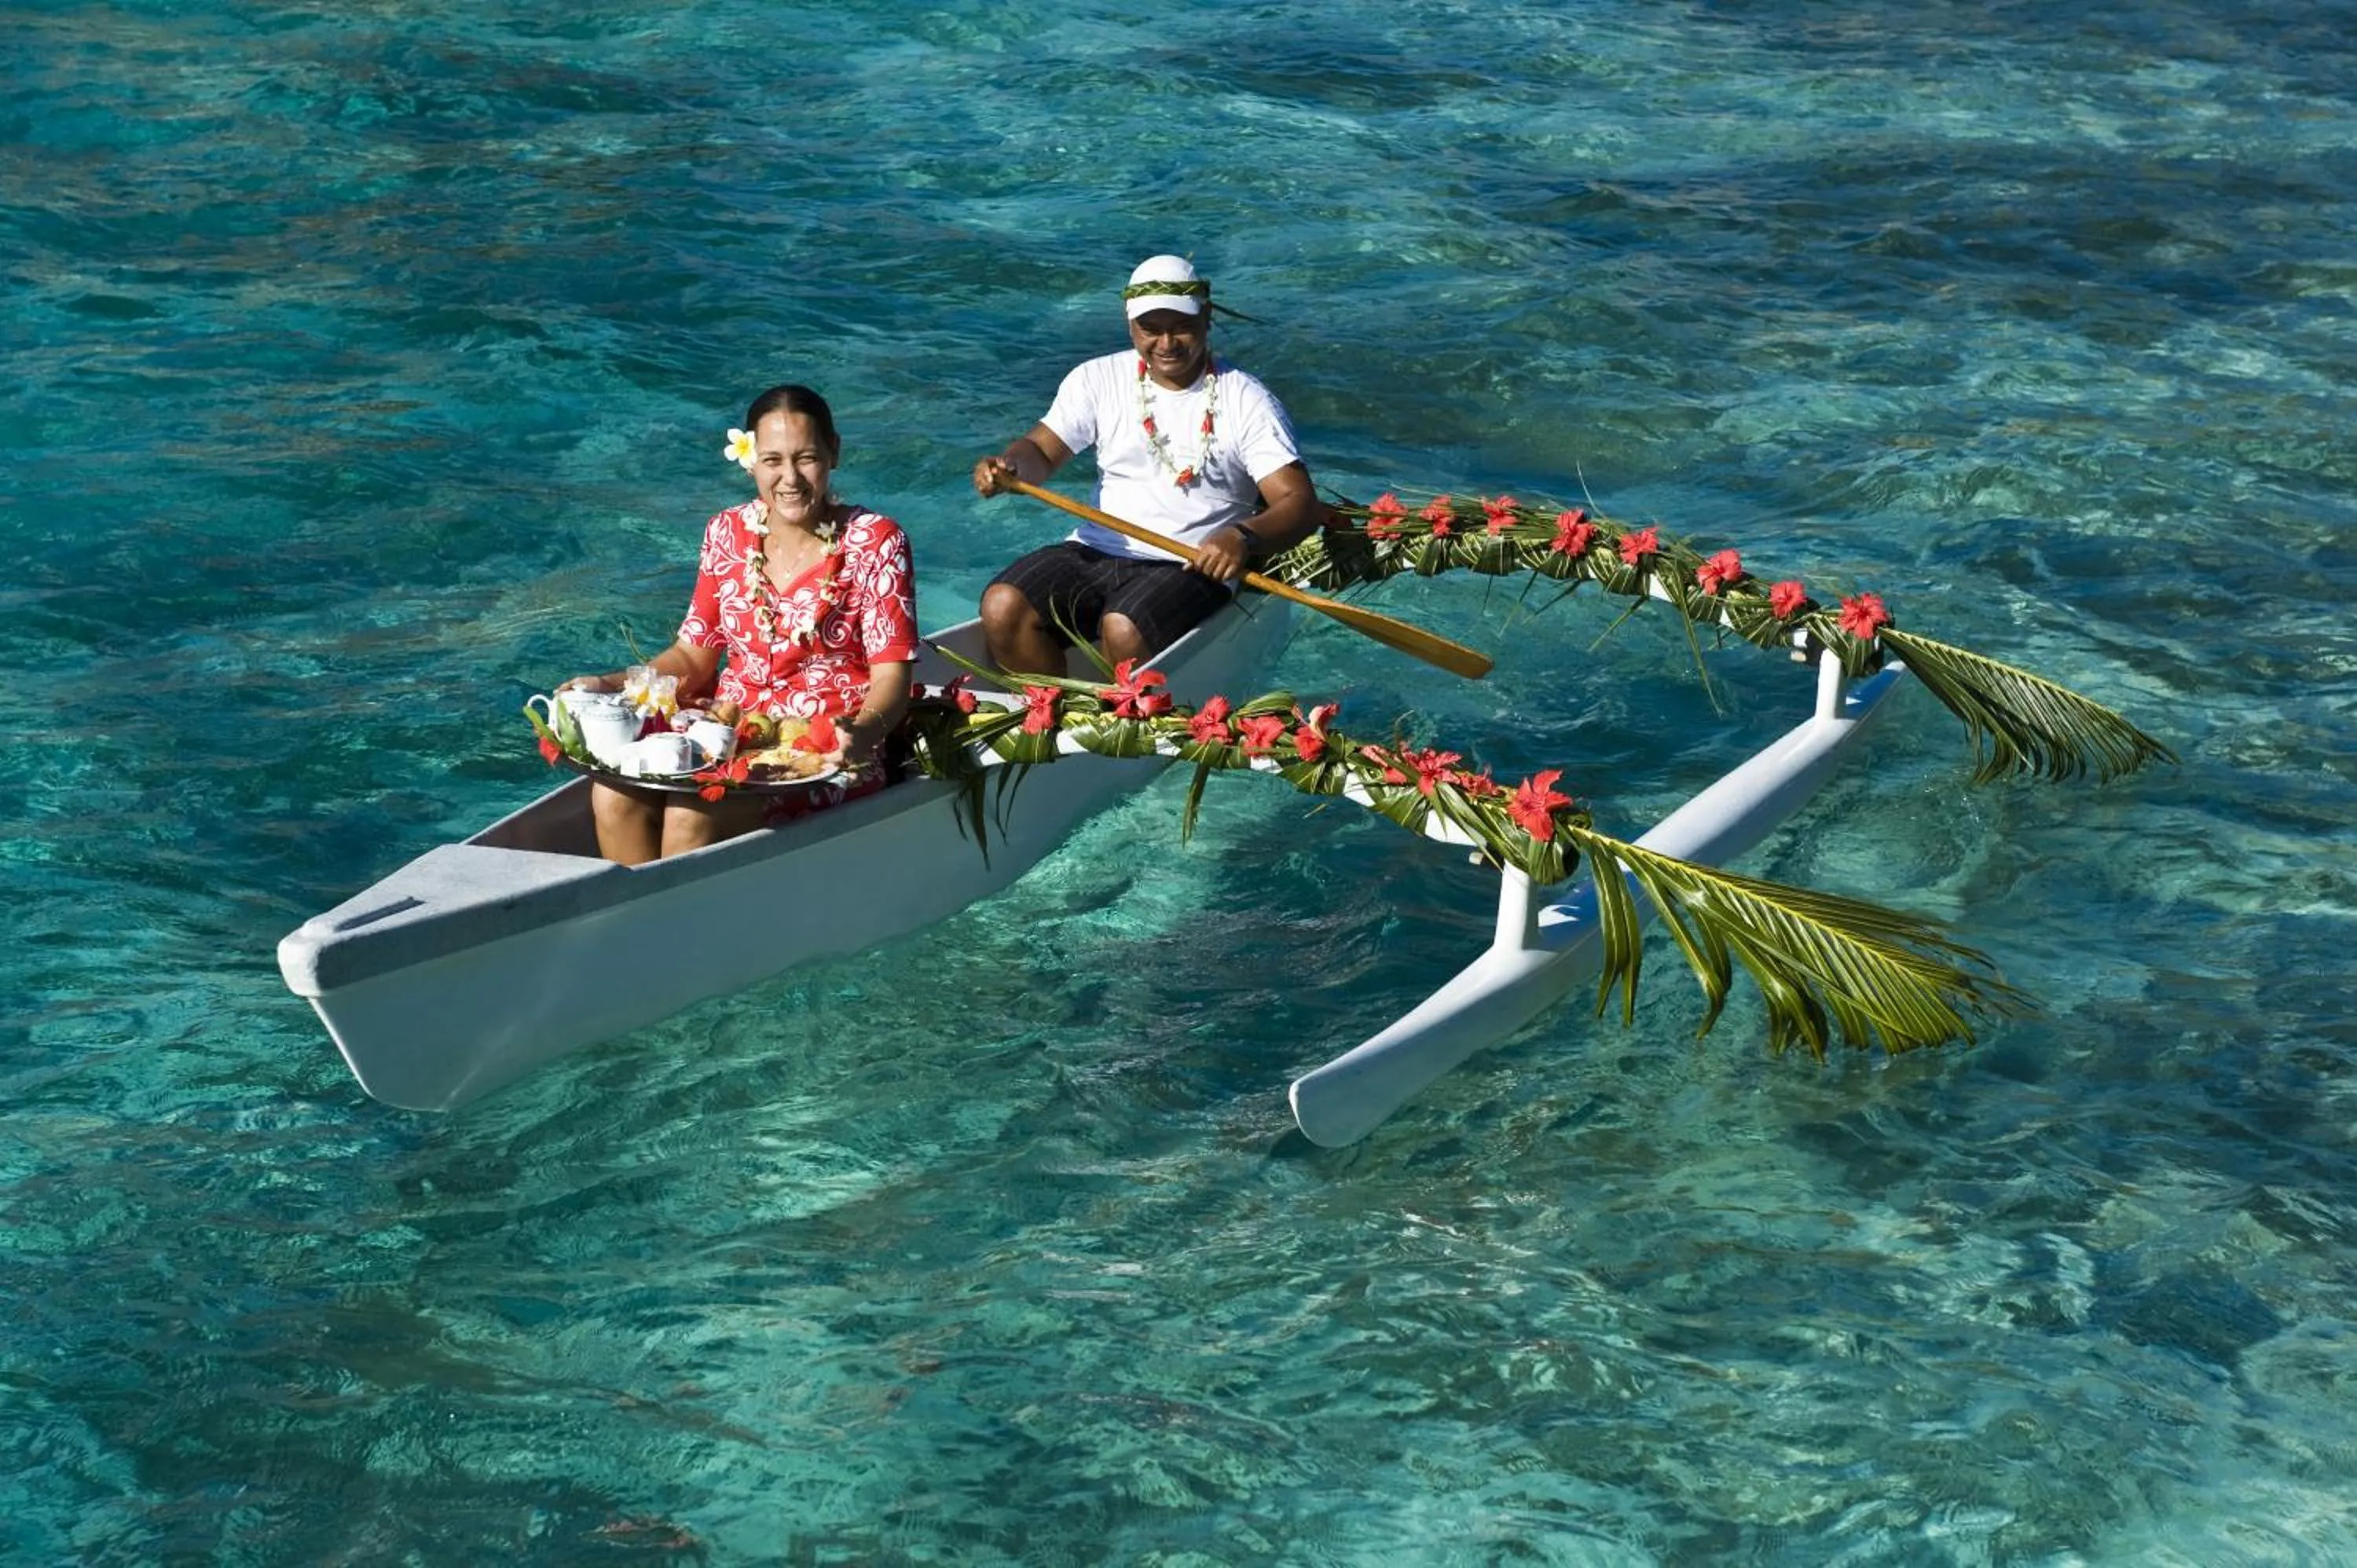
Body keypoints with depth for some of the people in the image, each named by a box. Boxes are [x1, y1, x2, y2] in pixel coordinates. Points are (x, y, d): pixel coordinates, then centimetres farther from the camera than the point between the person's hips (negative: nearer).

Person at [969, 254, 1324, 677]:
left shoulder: (1247, 402, -2)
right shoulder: (1098, 380, 8)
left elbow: (1300, 503, -10)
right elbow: (1042, 451, 5)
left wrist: (1243, 538, -31)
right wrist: (1009, 467, -21)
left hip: (1193, 566, -4)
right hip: (1097, 551, 4)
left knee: (1123, 630, -34)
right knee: (1002, 608, -21)